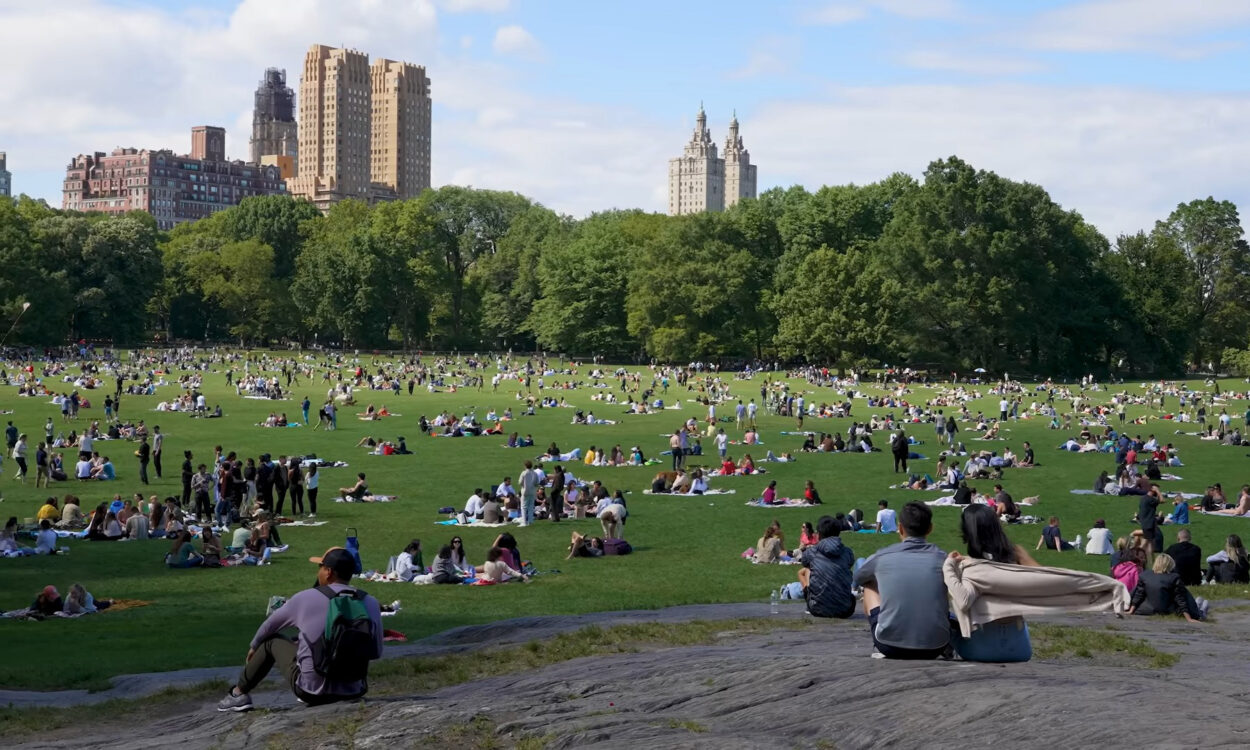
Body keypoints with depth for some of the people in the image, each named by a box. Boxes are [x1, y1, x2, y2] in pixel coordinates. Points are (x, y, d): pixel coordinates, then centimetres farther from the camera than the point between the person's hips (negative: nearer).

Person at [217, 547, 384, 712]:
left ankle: (239, 694, 33)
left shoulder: (306, 599, -7)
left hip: (313, 691, -3)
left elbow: (270, 625, 11)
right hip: (356, 691, 3)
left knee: (271, 640, 20)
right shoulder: (371, 604, -3)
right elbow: (377, 652, 7)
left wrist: (254, 646, 32)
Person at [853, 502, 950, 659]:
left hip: (890, 647, -2)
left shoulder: (882, 556, 1)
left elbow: (858, 577, 25)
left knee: (870, 587, 26)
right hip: (935, 648, 2)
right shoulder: (942, 558, 3)